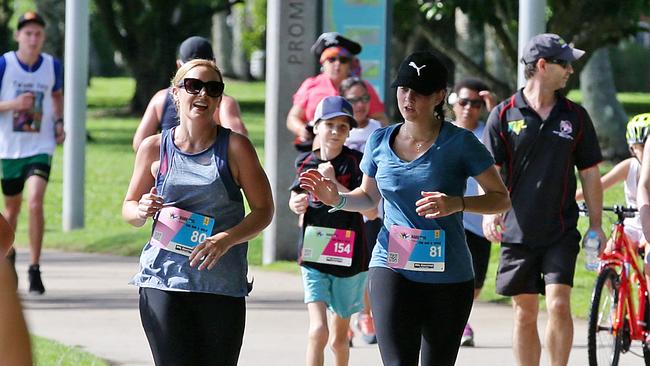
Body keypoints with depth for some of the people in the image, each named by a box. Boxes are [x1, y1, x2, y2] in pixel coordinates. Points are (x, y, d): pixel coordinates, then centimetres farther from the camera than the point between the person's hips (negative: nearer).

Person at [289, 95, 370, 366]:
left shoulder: (356, 162, -7)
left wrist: (333, 183, -20)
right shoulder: (305, 162, 2)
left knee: (339, 337, 13)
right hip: (313, 255, 1)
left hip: (349, 258, -1)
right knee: (318, 330, -17)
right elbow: (296, 196, 19)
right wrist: (296, 203, -5)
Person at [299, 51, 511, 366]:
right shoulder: (380, 142, 6)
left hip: (448, 275, -1)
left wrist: (457, 204, -20)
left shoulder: (459, 144, -5)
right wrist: (338, 199, 1)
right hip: (392, 268, 1)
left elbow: (501, 198, -3)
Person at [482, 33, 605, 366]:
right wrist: (489, 210, -19)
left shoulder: (575, 116, 6)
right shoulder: (504, 115, 0)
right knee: (525, 313, 5)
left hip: (561, 232, 0)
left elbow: (589, 173, 10)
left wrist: (595, 224, 5)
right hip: (518, 232, 0)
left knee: (558, 304, -15)